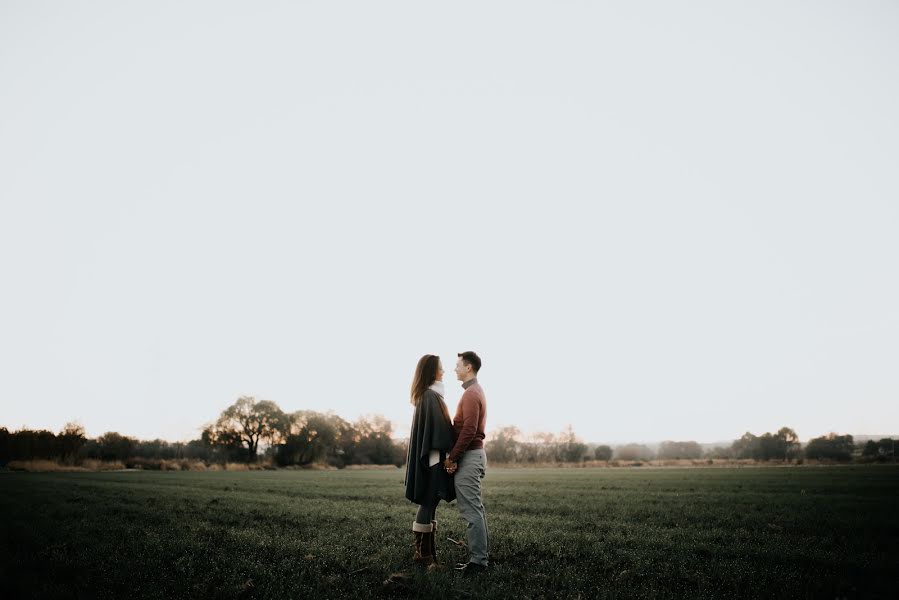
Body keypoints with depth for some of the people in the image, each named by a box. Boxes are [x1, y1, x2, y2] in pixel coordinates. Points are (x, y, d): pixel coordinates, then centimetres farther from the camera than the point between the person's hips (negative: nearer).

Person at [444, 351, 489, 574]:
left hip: (469, 456, -10)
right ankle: (480, 556, 18)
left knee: (471, 511, -7)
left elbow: (468, 431, -22)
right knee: (476, 509, 12)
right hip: (475, 454, 10)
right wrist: (455, 455, 16)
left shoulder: (471, 394, -15)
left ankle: (478, 560, -3)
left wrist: (452, 457, -17)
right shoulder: (477, 391, 17)